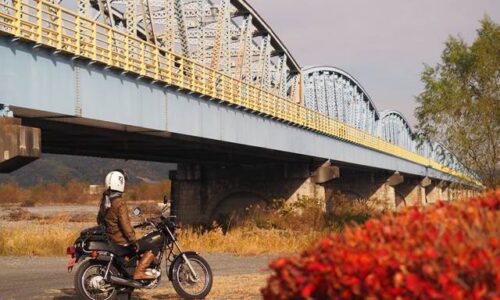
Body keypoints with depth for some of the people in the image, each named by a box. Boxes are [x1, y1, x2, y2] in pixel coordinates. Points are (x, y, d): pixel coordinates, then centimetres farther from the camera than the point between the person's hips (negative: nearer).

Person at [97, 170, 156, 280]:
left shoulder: (104, 201, 7)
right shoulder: (120, 203, -20)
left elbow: (99, 220, 18)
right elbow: (125, 224, -25)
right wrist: (134, 241, -19)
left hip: (109, 238, 9)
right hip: (121, 241, -9)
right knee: (151, 250, -8)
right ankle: (139, 272, -21)